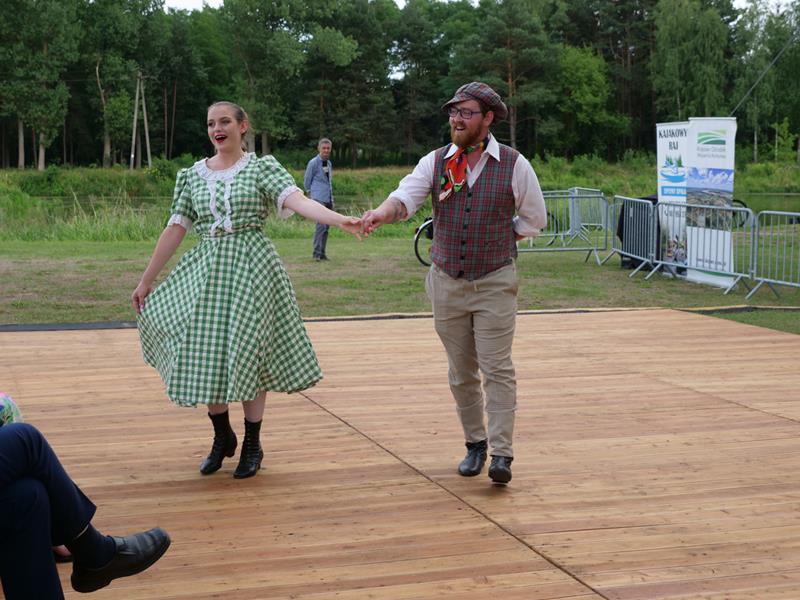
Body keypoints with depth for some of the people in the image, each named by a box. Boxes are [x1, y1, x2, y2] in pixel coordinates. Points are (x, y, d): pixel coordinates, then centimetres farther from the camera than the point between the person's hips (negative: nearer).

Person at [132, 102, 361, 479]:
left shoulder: (261, 168, -1)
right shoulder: (193, 175, 9)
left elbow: (298, 201, -17)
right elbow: (176, 228, 10)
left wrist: (341, 221, -35)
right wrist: (146, 281, 9)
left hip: (251, 268, -3)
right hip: (206, 270, 3)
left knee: (249, 354, -1)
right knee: (205, 355, 1)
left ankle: (252, 444, 16)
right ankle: (222, 437, 24)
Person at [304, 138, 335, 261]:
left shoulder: (329, 163, 16)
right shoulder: (313, 163, -5)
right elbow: (306, 181, 2)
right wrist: (310, 194, 7)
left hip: (329, 199, 7)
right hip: (319, 199, -7)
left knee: (326, 227, 7)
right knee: (321, 225, -17)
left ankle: (322, 253, 12)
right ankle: (317, 253, -19)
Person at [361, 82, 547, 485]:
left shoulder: (514, 165, -4)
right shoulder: (435, 162, 0)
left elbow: (534, 219, 7)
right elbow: (406, 195, -18)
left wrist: (495, 241, 0)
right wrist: (384, 211, -39)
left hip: (495, 282, -3)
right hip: (447, 282, 3)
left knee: (497, 369, -7)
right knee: (461, 372, 11)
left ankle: (501, 454, -7)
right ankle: (475, 444, 24)